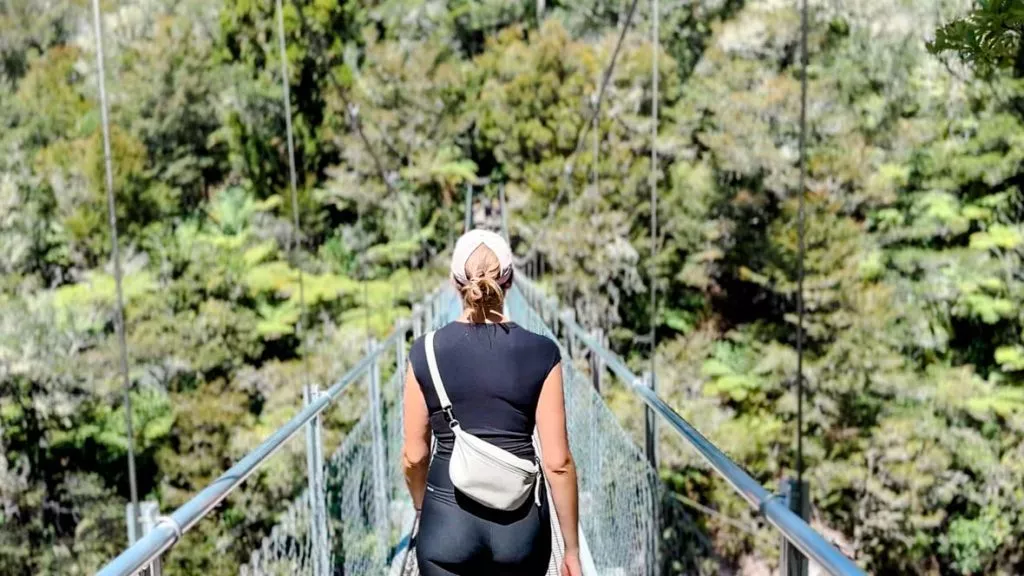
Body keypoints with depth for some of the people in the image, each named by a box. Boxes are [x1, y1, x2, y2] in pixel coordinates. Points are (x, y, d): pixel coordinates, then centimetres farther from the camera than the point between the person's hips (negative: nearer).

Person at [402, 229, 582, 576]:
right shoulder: (541, 353, -8)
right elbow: (557, 461, -8)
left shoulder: (426, 353, -6)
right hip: (521, 520, 1)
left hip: (448, 518, 0)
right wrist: (572, 548, 1)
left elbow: (414, 455, 1)